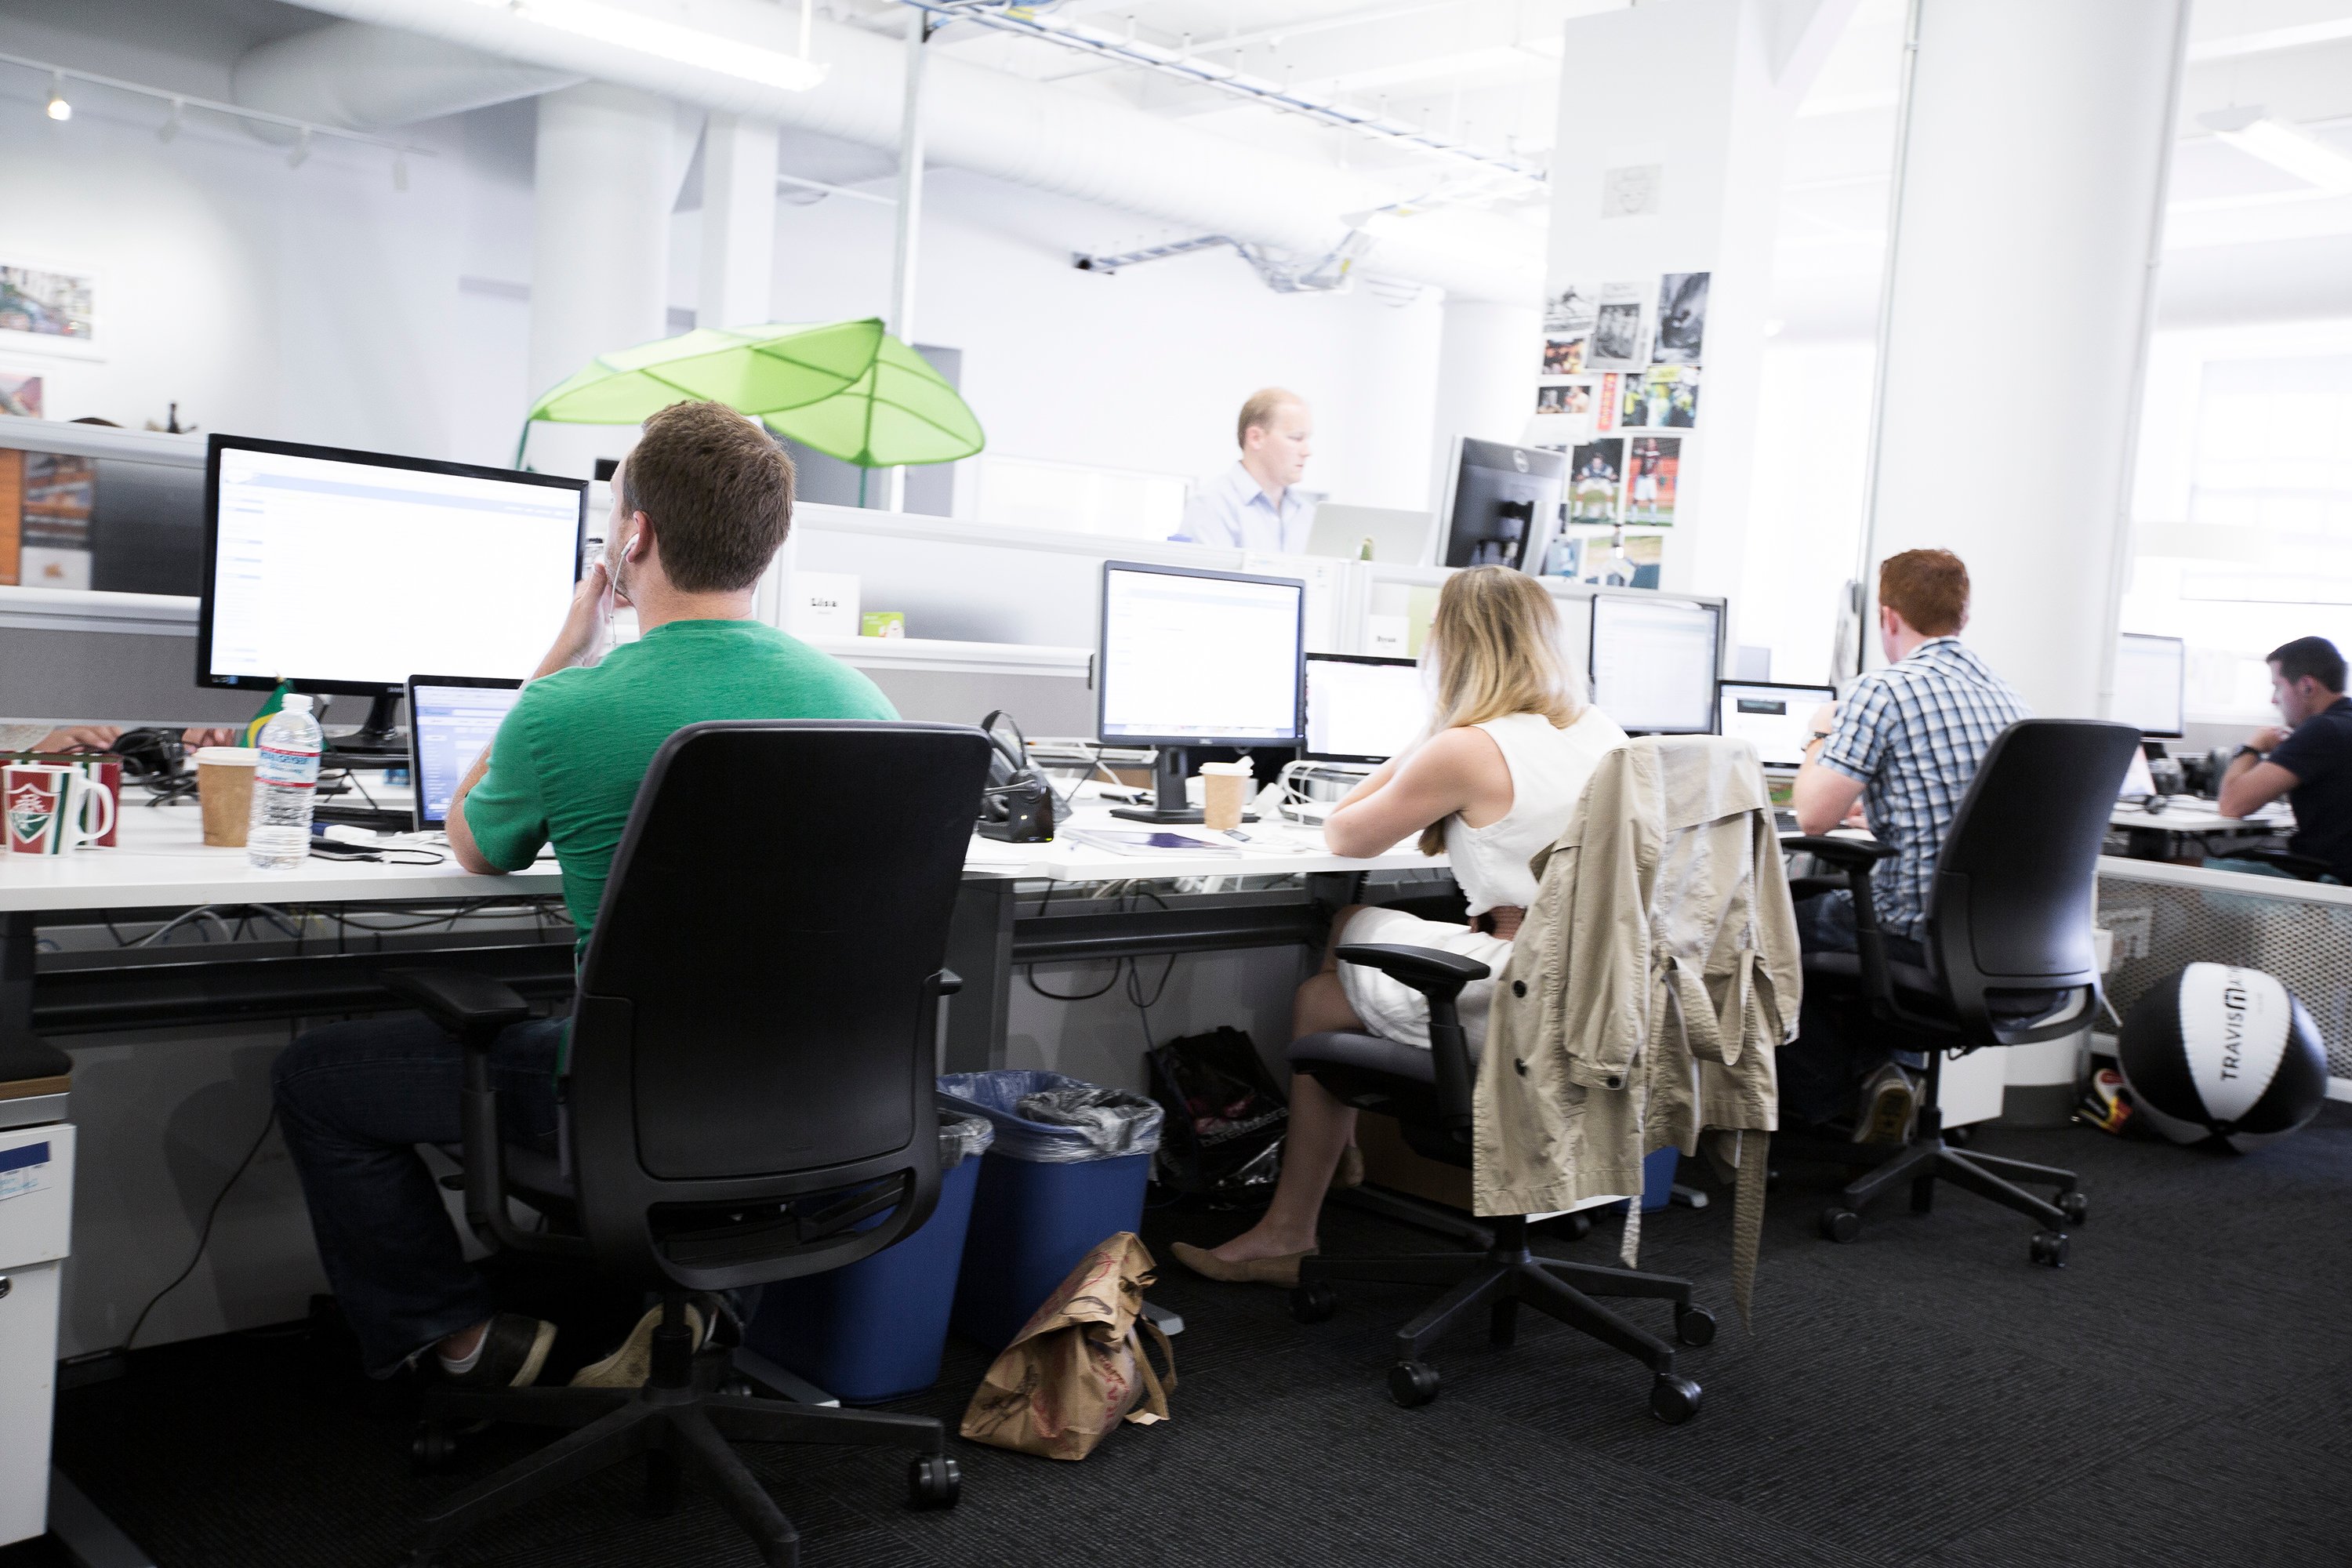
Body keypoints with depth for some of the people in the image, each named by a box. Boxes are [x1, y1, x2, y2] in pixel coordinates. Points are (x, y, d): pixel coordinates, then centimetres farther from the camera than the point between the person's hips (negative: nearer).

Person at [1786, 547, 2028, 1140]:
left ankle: (1820, 1112, 25)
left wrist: (1822, 738, 4)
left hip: (1922, 936, -7)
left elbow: (1812, 816, -14)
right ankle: (1873, 1068, 18)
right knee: (1831, 903, 30)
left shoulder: (1882, 692, -16)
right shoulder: (2007, 696, 9)